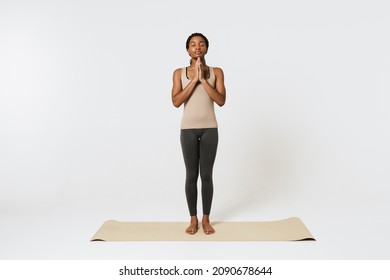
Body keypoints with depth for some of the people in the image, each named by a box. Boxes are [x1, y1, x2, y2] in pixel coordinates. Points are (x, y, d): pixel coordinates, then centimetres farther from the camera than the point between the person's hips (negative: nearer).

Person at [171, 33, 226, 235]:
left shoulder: (216, 72, 3)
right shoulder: (179, 73, 3)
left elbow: (221, 101, -9)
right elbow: (176, 102, -9)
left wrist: (203, 79, -14)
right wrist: (194, 80, -14)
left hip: (209, 129, 0)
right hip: (188, 129, 0)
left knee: (207, 175, 5)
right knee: (191, 175, 5)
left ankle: (206, 219, 19)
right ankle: (193, 219, 19)